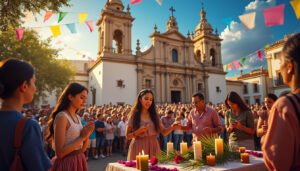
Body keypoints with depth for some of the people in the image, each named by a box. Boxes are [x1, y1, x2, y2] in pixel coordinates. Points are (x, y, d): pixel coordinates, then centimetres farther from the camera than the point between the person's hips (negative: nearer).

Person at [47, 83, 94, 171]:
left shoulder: (78, 118, 6)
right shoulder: (61, 117, -17)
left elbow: (82, 149, 10)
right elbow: (59, 152, -21)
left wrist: (87, 134, -7)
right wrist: (82, 137, -18)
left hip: (79, 161, 8)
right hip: (66, 164, -8)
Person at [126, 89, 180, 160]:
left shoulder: (154, 115, 7)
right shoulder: (134, 116, -2)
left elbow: (164, 132, 5)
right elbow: (128, 136, -3)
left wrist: (172, 127, -13)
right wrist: (139, 131, -18)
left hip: (153, 146, 3)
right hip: (139, 147, -2)